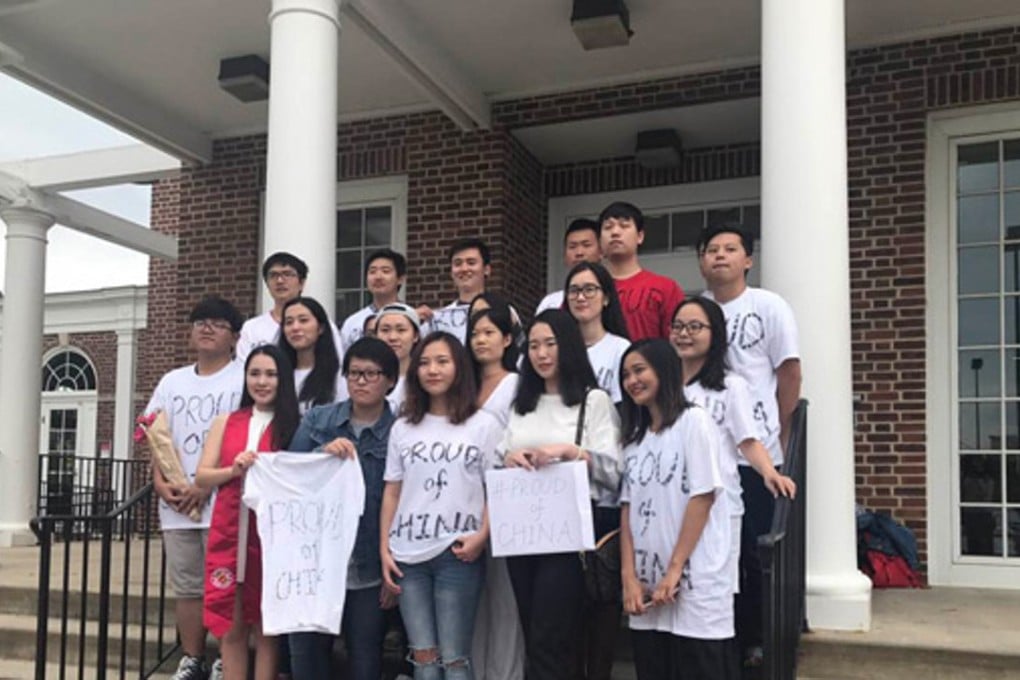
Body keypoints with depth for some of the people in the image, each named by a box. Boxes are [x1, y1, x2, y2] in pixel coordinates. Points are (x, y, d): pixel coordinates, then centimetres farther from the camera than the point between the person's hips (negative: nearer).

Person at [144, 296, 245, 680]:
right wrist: (159, 480, -2)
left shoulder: (244, 379, -1)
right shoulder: (172, 381, 16)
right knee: (186, 587, 10)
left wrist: (207, 484, -14)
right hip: (176, 505, 5)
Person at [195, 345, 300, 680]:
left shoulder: (294, 427, 2)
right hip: (228, 534, 3)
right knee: (230, 628, 7)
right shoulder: (225, 423, 11)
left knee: (265, 627, 4)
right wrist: (234, 470, -12)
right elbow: (201, 477, 6)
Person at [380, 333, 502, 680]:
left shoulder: (484, 425, 3)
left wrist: (482, 535, -14)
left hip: (458, 554, -3)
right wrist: (384, 549, 6)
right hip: (408, 555, 3)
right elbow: (392, 492, 12)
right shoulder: (402, 428, 13)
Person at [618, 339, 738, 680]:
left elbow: (703, 496, -10)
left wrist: (674, 569, -13)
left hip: (694, 581, -6)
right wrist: (629, 576, -2)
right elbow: (627, 507, 8)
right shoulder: (634, 436, 15)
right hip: (647, 583, 6)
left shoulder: (693, 421, -3)